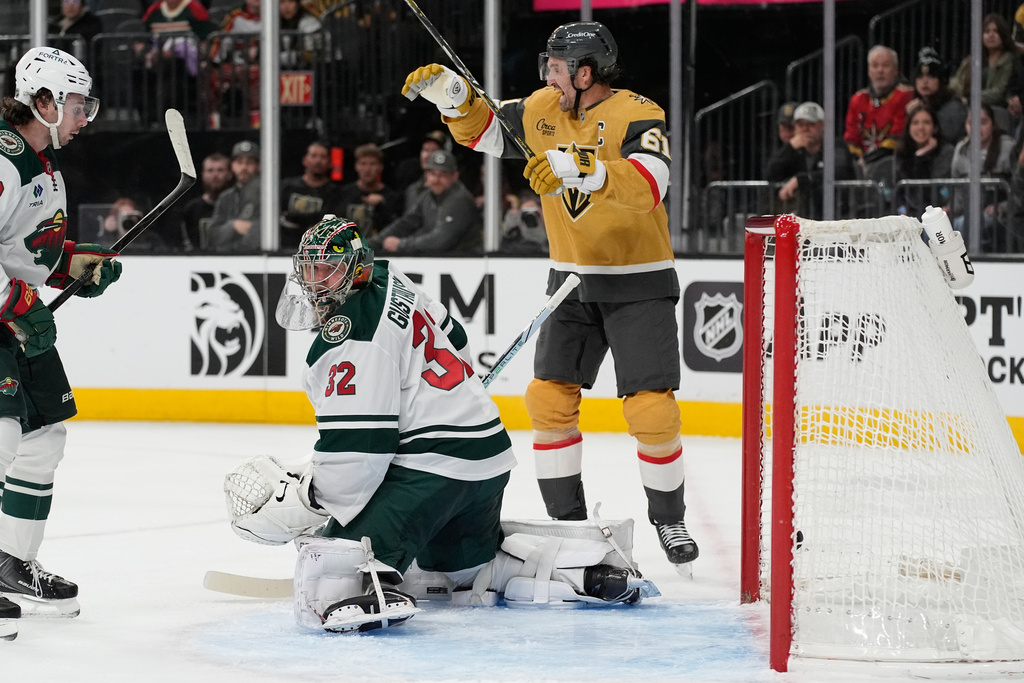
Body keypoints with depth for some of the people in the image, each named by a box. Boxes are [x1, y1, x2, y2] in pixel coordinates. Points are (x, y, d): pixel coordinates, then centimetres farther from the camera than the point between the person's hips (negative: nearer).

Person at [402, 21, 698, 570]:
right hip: (573, 280, 6)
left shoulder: (636, 115, -18)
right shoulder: (543, 110, 2)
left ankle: (669, 520, 9)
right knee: (549, 396, -3)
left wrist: (582, 170, -48)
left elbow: (649, 185, -34)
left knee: (650, 407, -11)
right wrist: (453, 97, -3)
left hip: (639, 284, -6)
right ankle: (568, 520, 9)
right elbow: (486, 132, 16)